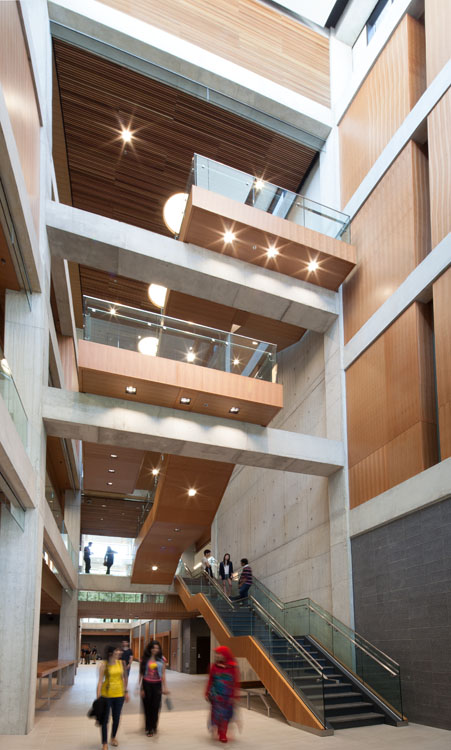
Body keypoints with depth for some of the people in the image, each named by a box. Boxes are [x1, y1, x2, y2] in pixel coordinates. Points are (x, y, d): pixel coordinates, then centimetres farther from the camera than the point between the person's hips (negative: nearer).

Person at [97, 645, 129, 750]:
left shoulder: (121, 663, 0)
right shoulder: (104, 665, -12)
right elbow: (100, 681, -13)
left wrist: (126, 692, 11)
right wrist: (98, 696, -18)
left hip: (119, 694, 4)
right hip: (106, 694, -4)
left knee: (116, 718, 16)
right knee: (105, 719, 2)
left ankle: (113, 737, 39)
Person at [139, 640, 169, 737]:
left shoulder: (161, 659, 1)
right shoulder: (145, 659, -2)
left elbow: (163, 674, 5)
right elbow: (141, 674, 1)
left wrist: (164, 687, 2)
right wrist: (141, 688, -1)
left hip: (157, 685, 1)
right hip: (147, 684, -1)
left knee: (156, 707, 1)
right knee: (147, 706, 4)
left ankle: (153, 728, 19)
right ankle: (148, 728, 18)